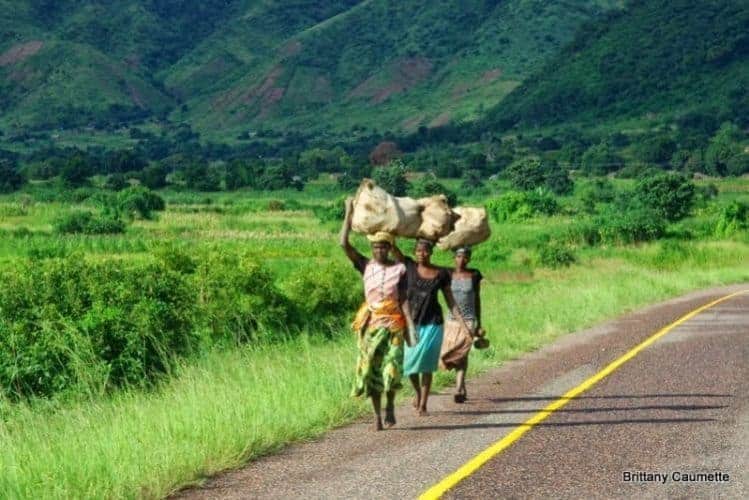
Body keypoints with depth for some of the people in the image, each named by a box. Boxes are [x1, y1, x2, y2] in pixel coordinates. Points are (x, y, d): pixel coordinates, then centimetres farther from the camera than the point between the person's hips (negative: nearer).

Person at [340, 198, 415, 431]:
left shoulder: (399, 269, 3)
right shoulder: (365, 266, 3)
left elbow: (404, 300, 2)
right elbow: (344, 244, -8)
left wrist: (410, 326, -7)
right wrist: (349, 214, -7)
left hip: (393, 323, -1)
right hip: (371, 322, 1)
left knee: (392, 366, -12)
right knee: (371, 367, -1)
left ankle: (390, 404, 12)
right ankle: (377, 413, 9)